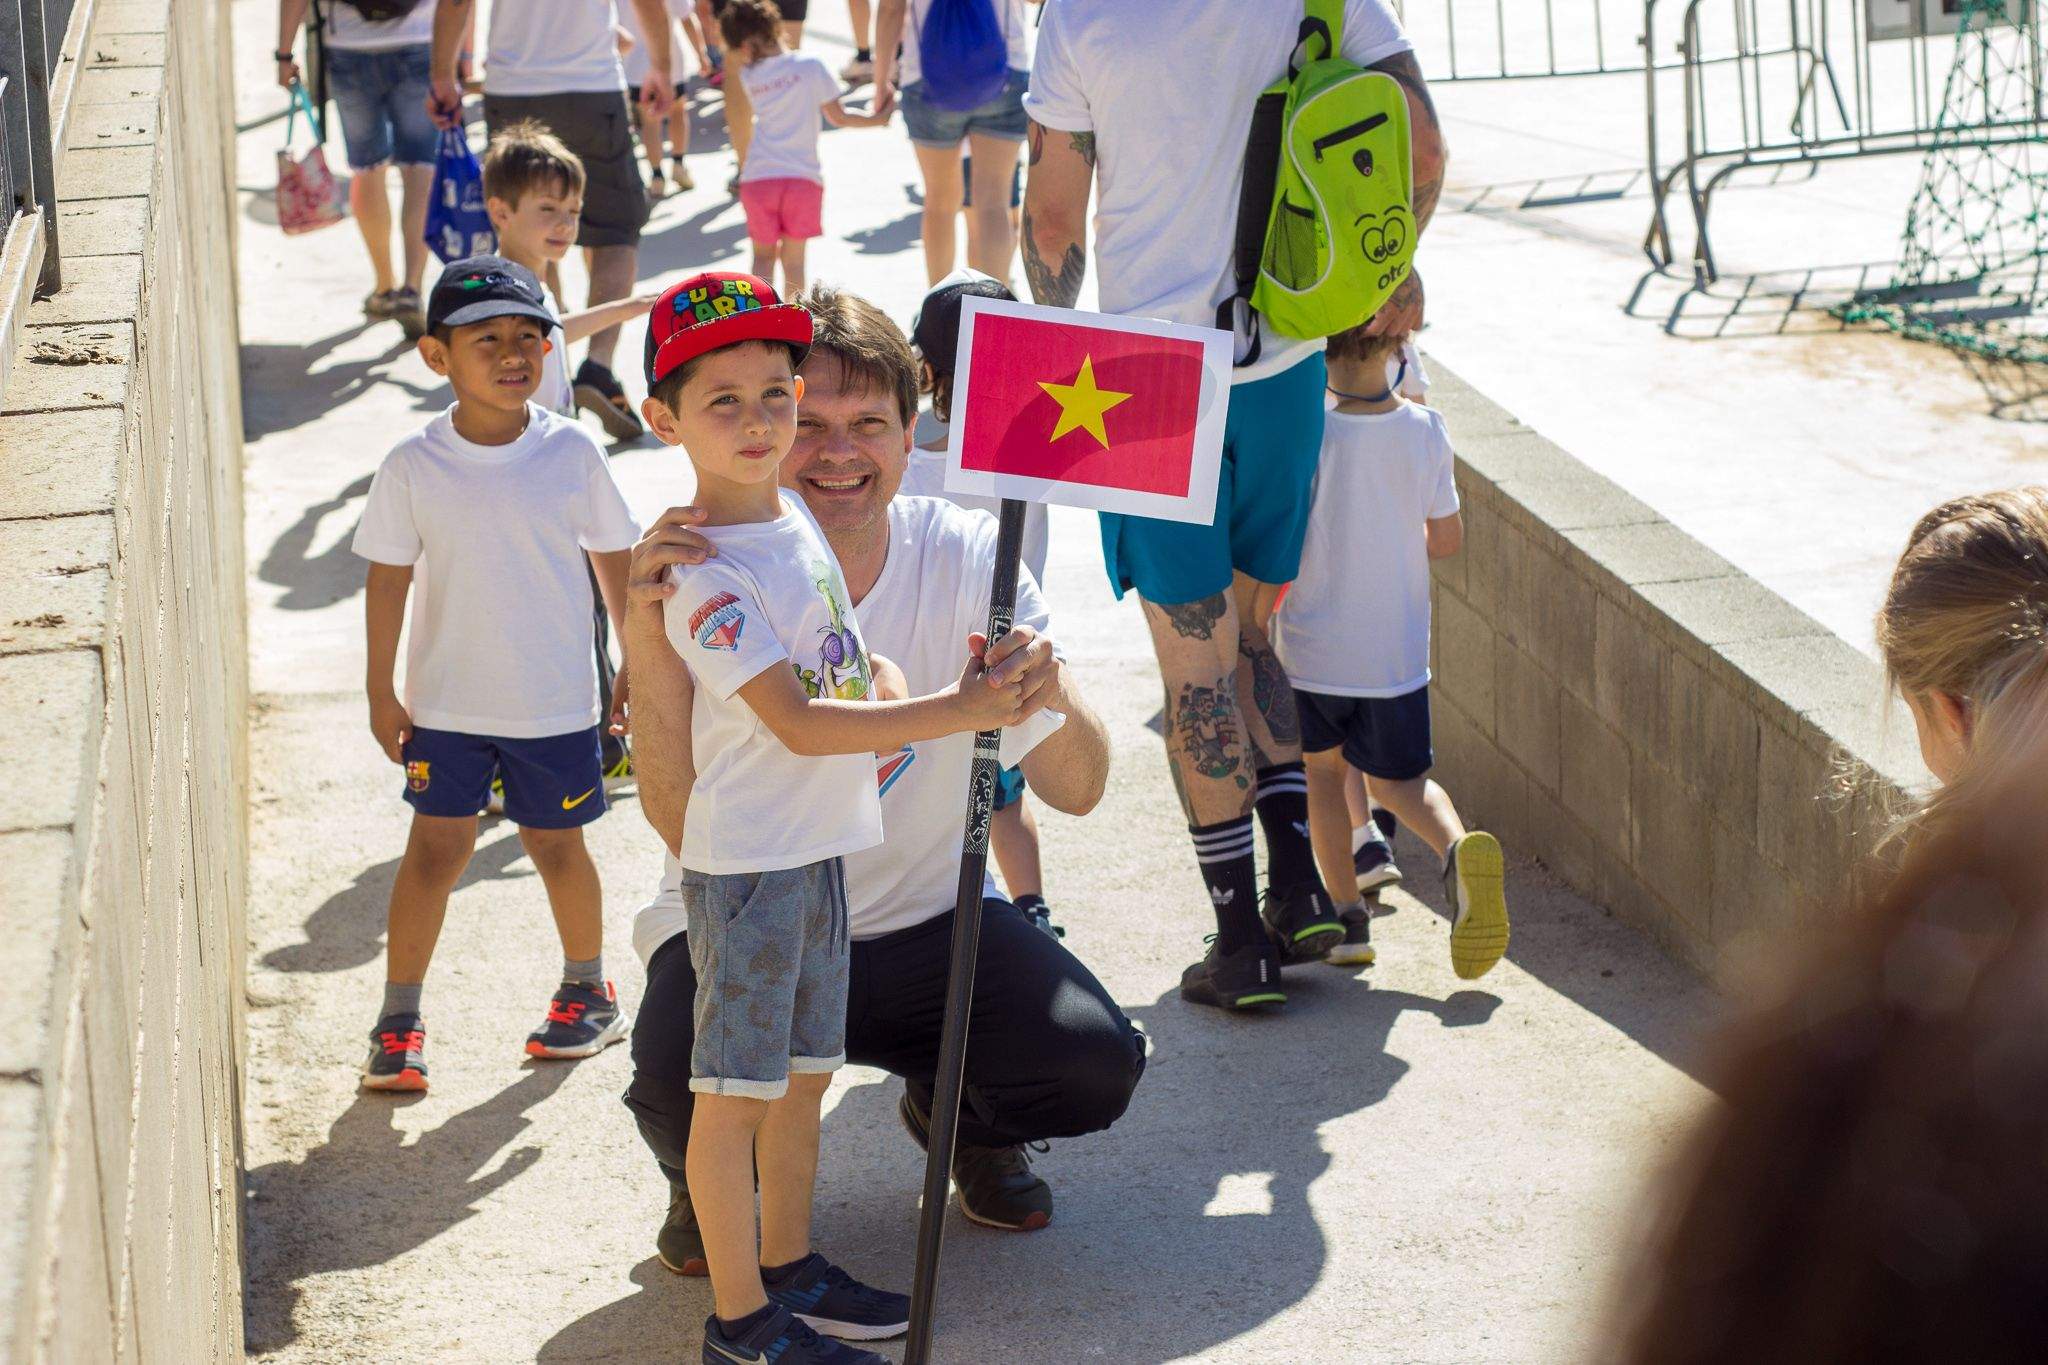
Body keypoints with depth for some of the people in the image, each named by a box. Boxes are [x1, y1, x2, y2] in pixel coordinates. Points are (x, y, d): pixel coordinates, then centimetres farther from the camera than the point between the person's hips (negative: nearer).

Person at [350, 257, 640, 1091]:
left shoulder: (570, 453, -8)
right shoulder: (413, 467, -9)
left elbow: (615, 560, 2)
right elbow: (389, 578, -2)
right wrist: (381, 693, -1)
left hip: (556, 701, 0)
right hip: (444, 702, 0)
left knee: (555, 844, 12)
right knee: (436, 847, 0)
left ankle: (589, 992, 32)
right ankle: (398, 1020, 9)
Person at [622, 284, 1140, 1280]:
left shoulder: (965, 559, -11)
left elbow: (1077, 792, -14)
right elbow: (681, 823, -28)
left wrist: (1050, 695, -38)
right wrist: (645, 636, -41)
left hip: (929, 917, 2)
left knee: (1094, 1066, -20)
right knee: (683, 1081, -32)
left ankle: (954, 1111, 18)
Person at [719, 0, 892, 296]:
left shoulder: (749, 75, 2)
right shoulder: (810, 67, -3)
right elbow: (837, 117, 3)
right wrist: (876, 119, 14)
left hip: (758, 179, 1)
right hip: (803, 177, -1)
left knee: (763, 255, 14)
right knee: (793, 258, 7)